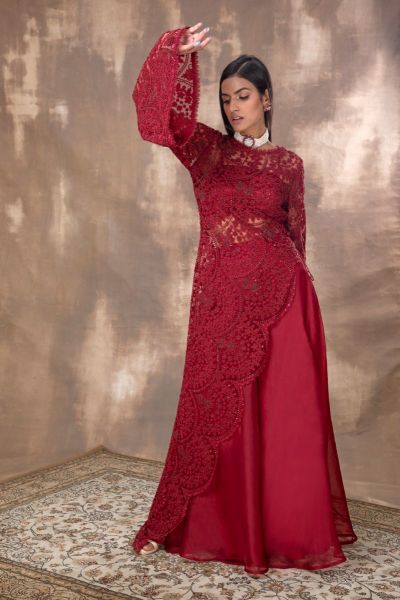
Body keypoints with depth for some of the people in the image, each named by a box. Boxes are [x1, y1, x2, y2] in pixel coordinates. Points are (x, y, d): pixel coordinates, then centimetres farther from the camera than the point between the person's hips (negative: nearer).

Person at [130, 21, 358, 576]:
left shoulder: (289, 164, 10)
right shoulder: (208, 150, 8)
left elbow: (295, 234, 14)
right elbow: (163, 111, -9)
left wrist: (287, 281, 13)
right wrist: (180, 51, -22)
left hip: (282, 295, 1)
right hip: (222, 296, 0)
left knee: (288, 415, 5)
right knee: (218, 412, 6)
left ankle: (293, 528, 22)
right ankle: (206, 525, 25)